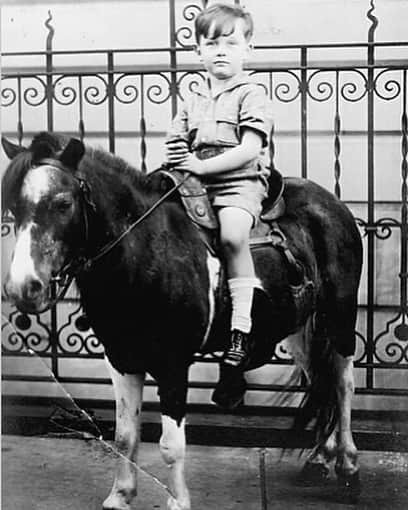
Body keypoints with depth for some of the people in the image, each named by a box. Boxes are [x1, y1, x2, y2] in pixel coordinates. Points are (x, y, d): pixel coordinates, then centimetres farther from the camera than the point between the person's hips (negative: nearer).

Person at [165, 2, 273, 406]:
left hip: (240, 184, -7)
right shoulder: (193, 100, 18)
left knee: (232, 233, -34)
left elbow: (249, 149, -11)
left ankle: (240, 330, -30)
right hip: (194, 187, 7)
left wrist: (201, 165, -15)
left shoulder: (252, 95, 0)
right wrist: (176, 165, -2)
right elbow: (176, 145, 21)